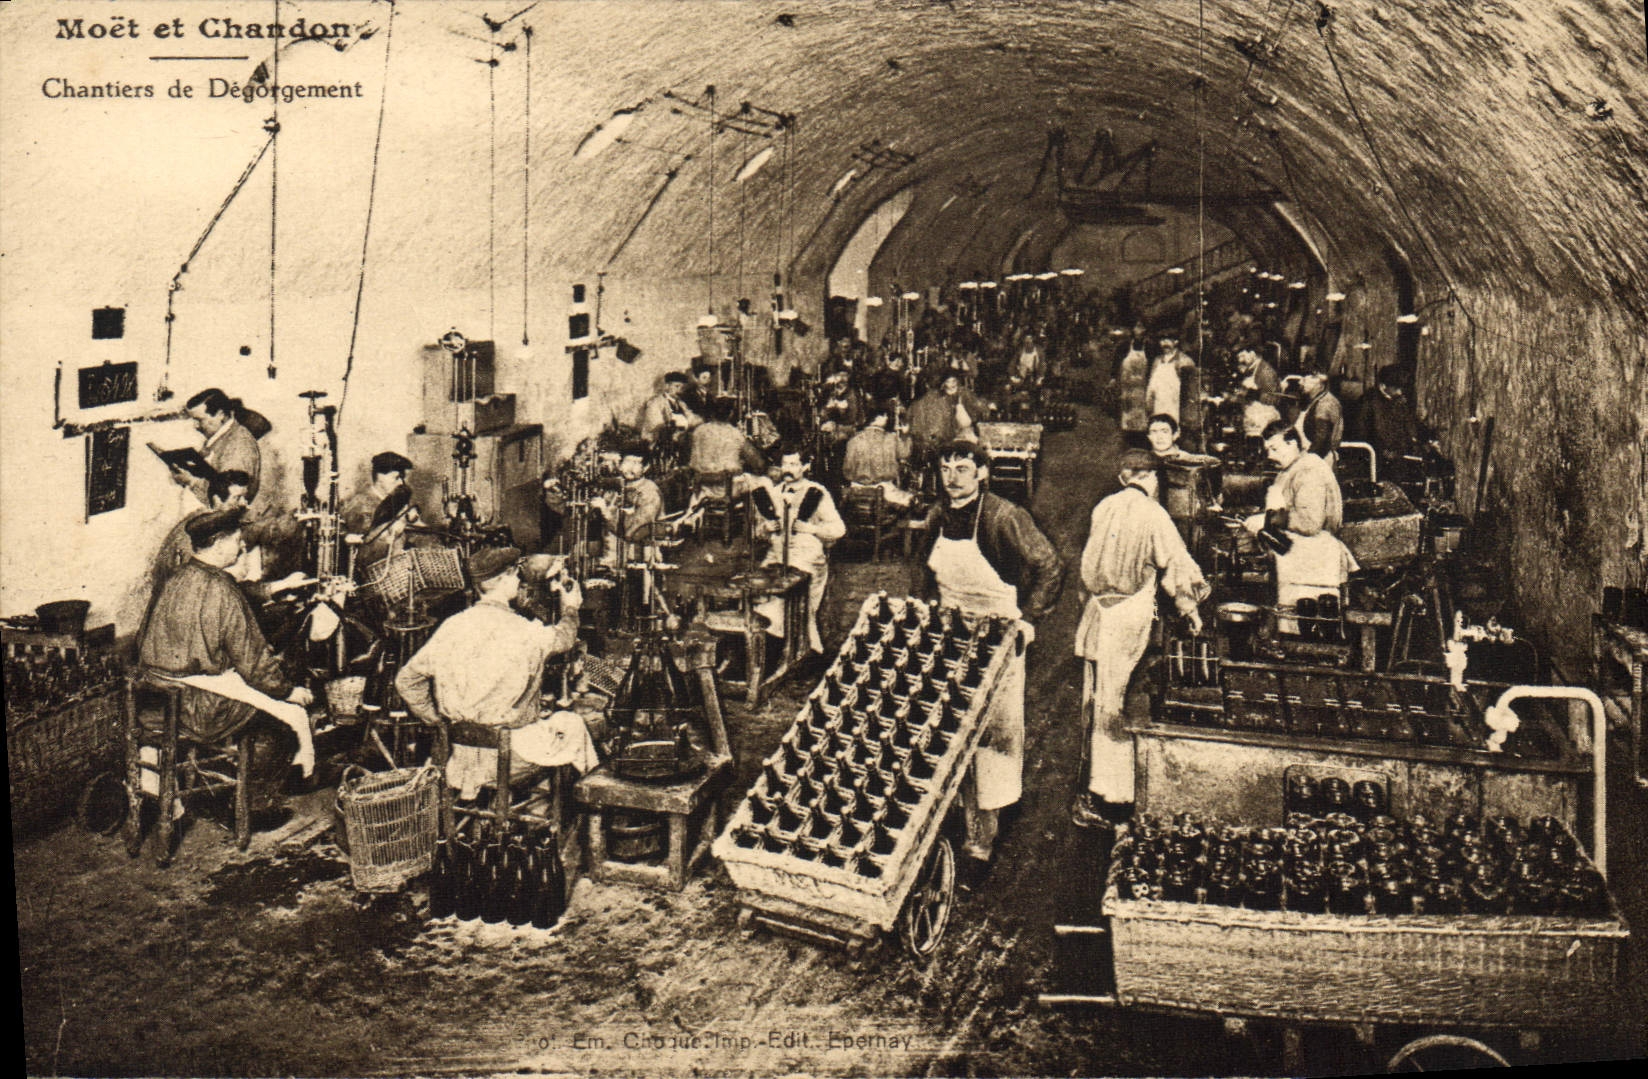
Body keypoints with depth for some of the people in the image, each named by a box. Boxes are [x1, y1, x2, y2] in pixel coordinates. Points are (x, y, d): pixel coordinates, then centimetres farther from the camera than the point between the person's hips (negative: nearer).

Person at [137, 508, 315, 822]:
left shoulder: (174, 580, 5)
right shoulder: (221, 590, -19)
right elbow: (251, 659, -16)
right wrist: (290, 690, 0)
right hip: (200, 708, -9)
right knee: (290, 713, 8)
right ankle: (260, 804, 20)